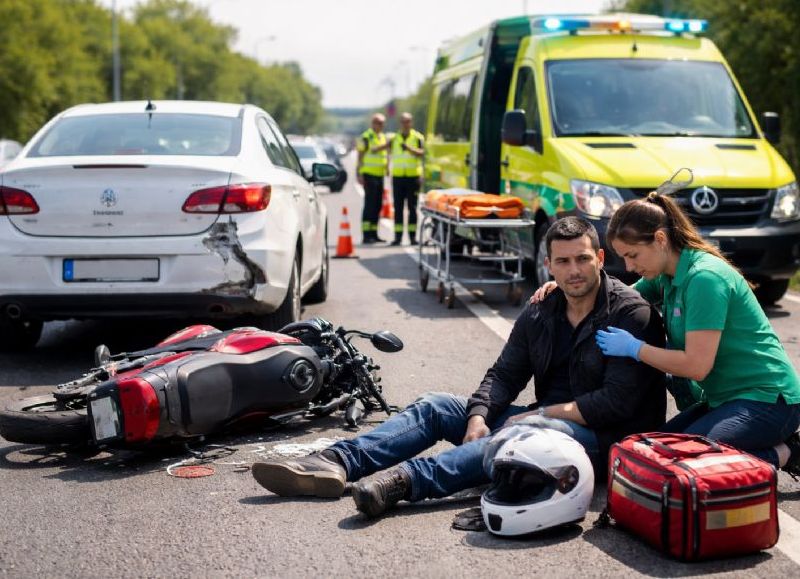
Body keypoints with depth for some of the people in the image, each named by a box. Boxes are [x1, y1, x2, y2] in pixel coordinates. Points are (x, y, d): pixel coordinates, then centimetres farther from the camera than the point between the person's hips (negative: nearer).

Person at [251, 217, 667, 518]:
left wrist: (543, 413, -15)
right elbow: (504, 374, 8)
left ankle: (405, 481, -55)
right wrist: (479, 418, -12)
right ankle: (333, 465, -23)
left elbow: (618, 401, -18)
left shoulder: (632, 315, -11)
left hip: (599, 437, -7)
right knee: (435, 407, -5)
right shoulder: (539, 314, 10)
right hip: (541, 420, 7)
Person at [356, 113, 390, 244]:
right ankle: (366, 235, -10)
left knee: (378, 205, 8)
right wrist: (359, 175, -16)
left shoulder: (384, 137, 16)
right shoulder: (366, 137, -7)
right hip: (369, 175, -7)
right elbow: (360, 156, -9)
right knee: (369, 204, -10)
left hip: (380, 175, 8)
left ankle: (373, 234, 13)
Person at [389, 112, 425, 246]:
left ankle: (413, 236, 2)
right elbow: (391, 153, 17)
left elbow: (422, 153, -14)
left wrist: (409, 148, -28)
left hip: (413, 176, -3)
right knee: (398, 207, 1)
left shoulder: (418, 137, 0)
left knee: (412, 207, -1)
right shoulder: (394, 138, 11)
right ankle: (397, 236, 2)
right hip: (398, 176, 3)